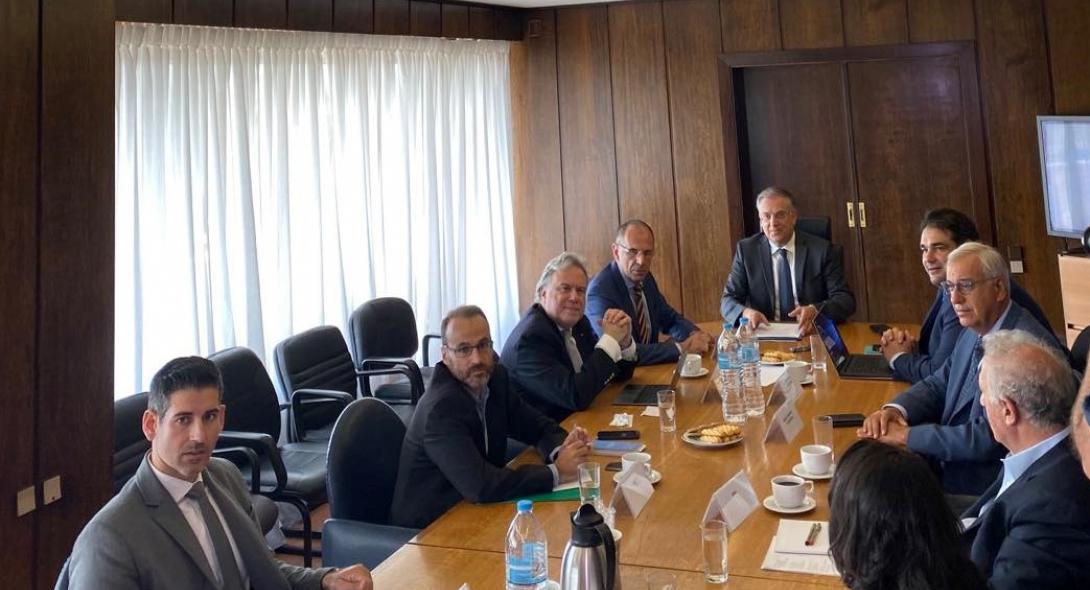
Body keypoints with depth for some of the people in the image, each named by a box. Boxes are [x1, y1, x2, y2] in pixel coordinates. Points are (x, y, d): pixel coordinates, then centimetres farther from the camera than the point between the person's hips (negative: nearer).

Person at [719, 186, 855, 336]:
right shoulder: (746, 250, 4)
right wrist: (745, 312, -23)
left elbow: (846, 300, -3)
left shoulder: (822, 250, 1)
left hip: (809, 334, 1)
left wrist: (815, 311, -24)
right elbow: (728, 302, 2)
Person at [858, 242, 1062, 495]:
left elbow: (988, 439, -24)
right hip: (945, 465, 7)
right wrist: (894, 410, -6)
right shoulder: (975, 331, 6)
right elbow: (938, 385, 15)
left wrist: (906, 435, -20)